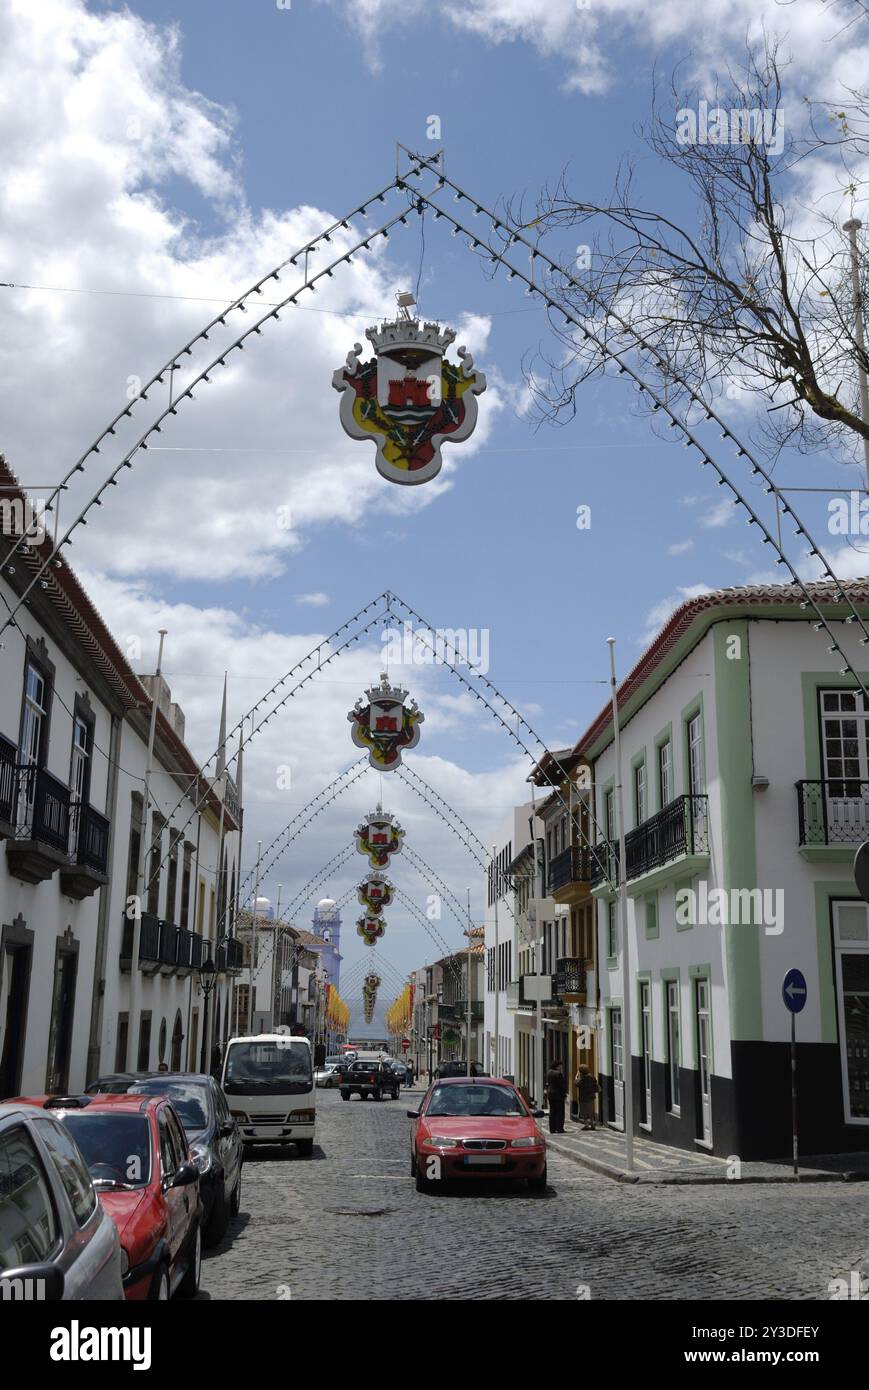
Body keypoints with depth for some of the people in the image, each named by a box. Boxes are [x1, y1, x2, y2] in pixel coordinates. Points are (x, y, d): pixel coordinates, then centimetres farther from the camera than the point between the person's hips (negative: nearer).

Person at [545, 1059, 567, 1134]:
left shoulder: (549, 1072, 6)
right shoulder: (559, 1073, -18)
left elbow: (548, 1083, 11)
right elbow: (562, 1084, -15)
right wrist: (564, 1092, -5)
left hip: (550, 1094, 8)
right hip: (558, 1094, -8)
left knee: (552, 1112, 11)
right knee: (560, 1112, 0)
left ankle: (552, 1129, 11)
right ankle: (559, 1128, -2)